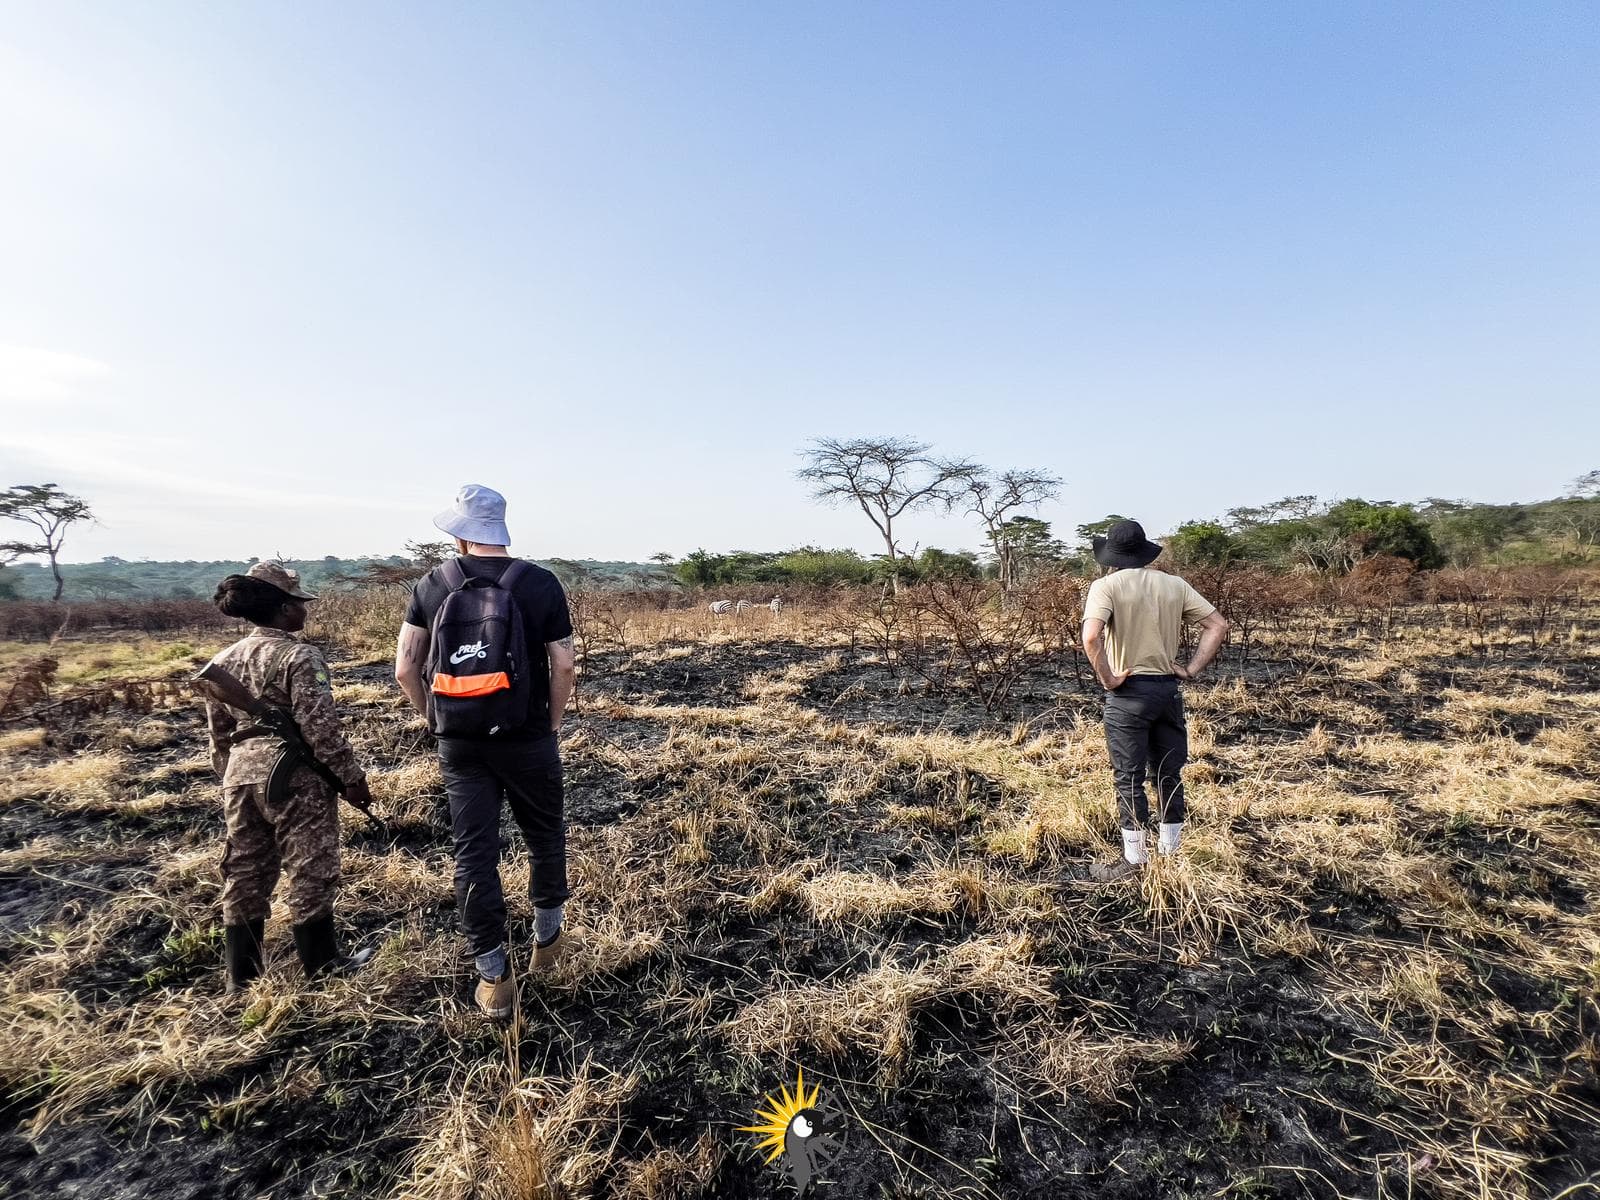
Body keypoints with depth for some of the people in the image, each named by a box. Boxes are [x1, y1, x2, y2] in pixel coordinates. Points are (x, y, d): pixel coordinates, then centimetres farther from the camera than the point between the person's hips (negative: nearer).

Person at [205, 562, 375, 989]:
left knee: (244, 872, 16)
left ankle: (241, 972, 27)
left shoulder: (223, 661, 9)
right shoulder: (299, 656, -15)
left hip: (241, 773, 8)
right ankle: (321, 962, 18)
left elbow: (219, 733, 15)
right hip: (294, 775, -7)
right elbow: (320, 726, -18)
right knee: (310, 870, 6)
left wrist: (231, 778, 25)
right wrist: (351, 775, -11)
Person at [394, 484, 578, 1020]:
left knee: (473, 853, 10)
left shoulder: (432, 585, -1)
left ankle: (493, 978, 19)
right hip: (526, 740, -1)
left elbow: (405, 669, -1)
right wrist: (553, 724, 6)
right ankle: (547, 938, 35)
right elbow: (564, 665, -8)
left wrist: (434, 720, 13)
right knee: (545, 837, 19)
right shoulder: (540, 583, -7)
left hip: (459, 744, 2)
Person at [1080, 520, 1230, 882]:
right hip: (1168, 689, 5)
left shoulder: (1106, 586, -10)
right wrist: (1192, 669, 4)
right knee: (1169, 773, 16)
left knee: (1129, 778, 5)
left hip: (1129, 692, -5)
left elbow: (1090, 637, -26)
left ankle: (1135, 859, 14)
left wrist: (1107, 678, -14)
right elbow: (1219, 625, 5)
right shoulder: (1174, 585, 6)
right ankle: (1171, 852, 29)